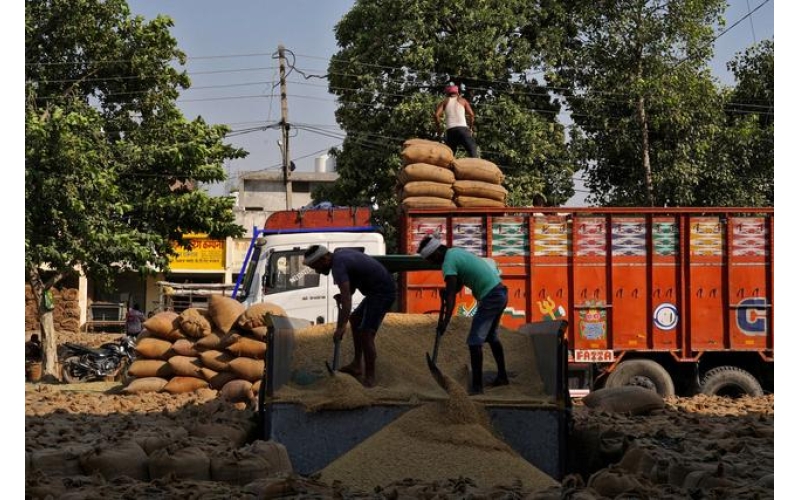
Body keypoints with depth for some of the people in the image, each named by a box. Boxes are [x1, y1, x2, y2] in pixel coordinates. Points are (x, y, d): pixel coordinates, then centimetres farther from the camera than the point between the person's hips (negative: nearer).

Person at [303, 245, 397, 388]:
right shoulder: (341, 254, 9)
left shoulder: (338, 266, -21)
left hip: (382, 292, -11)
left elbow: (347, 299, -33)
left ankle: (369, 378, -9)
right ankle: (356, 365, 25)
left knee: (365, 333, -14)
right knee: (354, 319, 21)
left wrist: (341, 327, -38)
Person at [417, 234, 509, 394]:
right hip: (500, 292, 10)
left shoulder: (448, 263, -14)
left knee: (475, 341, -9)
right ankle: (502, 376, 32)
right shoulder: (455, 252, 14)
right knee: (491, 336, 24)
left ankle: (477, 385, -11)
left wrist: (444, 322, -27)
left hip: (490, 297, -10)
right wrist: (447, 293, 3)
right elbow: (458, 284, 20)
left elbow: (451, 296, -22)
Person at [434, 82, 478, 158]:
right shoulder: (463, 100, 16)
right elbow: (471, 114, 6)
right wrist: (471, 126, 18)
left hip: (450, 130, 1)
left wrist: (438, 126, 15)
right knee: (472, 151, -5)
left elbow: (436, 115, 2)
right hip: (462, 128, -1)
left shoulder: (444, 101, 17)